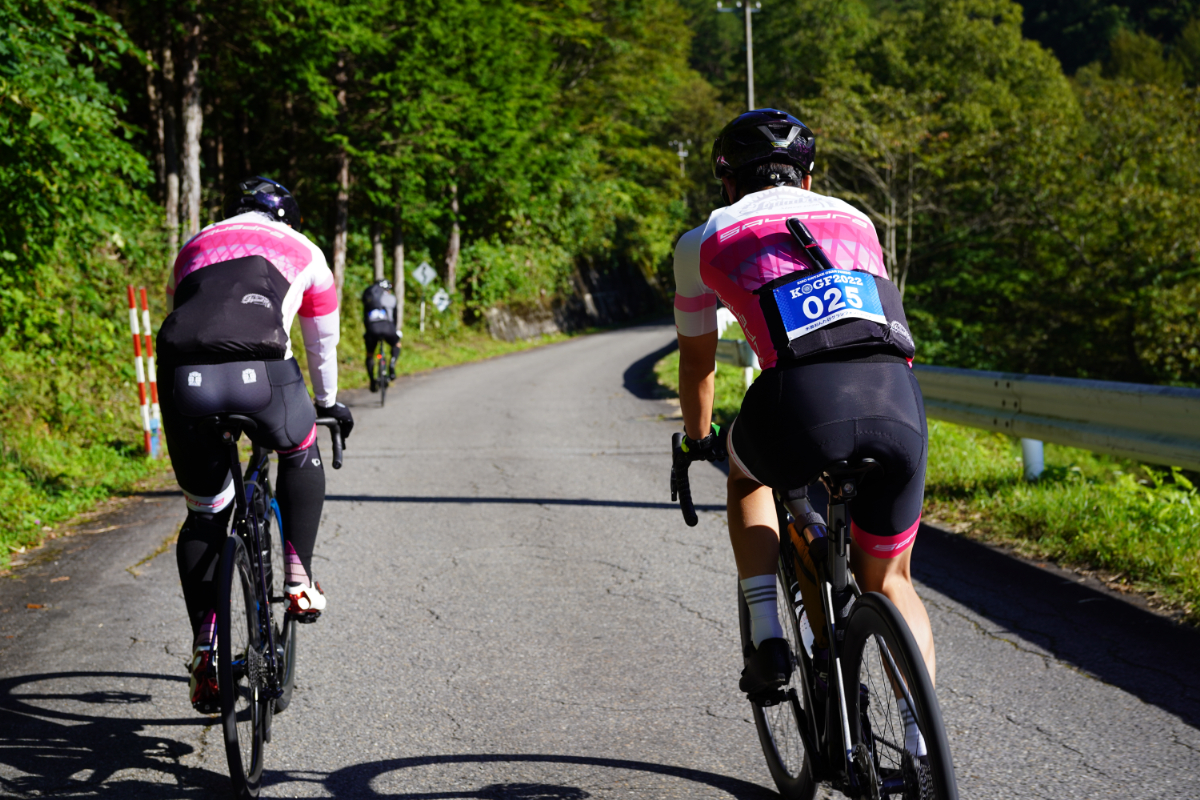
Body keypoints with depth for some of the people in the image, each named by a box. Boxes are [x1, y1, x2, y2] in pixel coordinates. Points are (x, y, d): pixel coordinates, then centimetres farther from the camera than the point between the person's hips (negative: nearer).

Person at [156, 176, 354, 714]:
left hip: (183, 376, 2)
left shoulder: (194, 247, 36)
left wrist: (194, 400, 57)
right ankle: (298, 578, 22)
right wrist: (327, 403, 59)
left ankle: (204, 650, 15)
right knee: (300, 458, 31)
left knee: (205, 516, 19)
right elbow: (323, 344, 41)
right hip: (258, 371, -2)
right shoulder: (302, 250, 30)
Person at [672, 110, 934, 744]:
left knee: (749, 475, 35)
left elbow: (696, 361, 37)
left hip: (798, 406, -2)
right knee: (888, 583, 23)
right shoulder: (855, 221, 32)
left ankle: (766, 639, 21)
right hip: (897, 403, 2)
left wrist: (699, 442, 57)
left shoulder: (704, 242, 24)